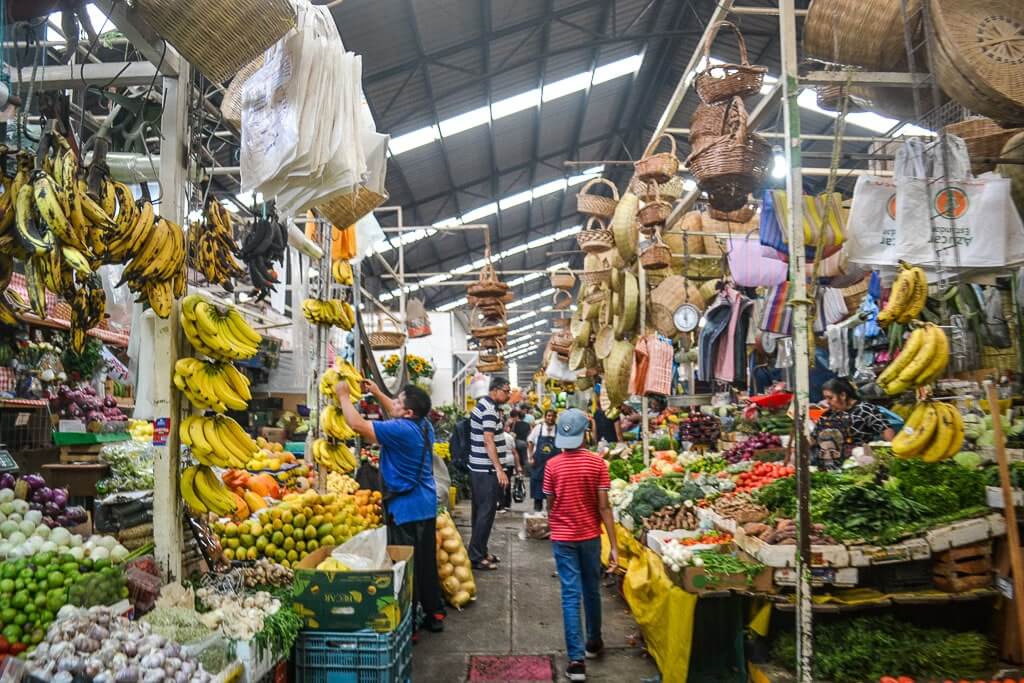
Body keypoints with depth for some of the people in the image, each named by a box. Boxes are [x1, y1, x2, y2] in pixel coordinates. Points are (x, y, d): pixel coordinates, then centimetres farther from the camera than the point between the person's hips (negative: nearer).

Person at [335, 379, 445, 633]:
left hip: (406, 508, -9)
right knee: (426, 563, 17)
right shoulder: (424, 425, 4)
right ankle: (434, 614, 28)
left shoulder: (401, 430, -21)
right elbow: (395, 414, 26)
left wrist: (343, 395, -7)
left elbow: (357, 424, -20)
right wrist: (377, 393, 24)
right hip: (426, 506, 9)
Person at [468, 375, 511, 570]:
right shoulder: (489, 409, -17)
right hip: (487, 470, -10)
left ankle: (479, 552, 24)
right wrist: (499, 470, -25)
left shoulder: (481, 405, 15)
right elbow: (488, 441, -24)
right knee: (486, 513, -4)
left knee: (480, 511, 15)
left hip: (477, 467, 10)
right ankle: (476, 556, 1)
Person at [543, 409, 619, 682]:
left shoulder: (552, 465, -10)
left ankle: (577, 659, -1)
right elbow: (604, 506, -11)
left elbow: (550, 505, -1)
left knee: (570, 596, 2)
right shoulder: (597, 463, -10)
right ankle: (594, 642, 37)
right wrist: (614, 544, -6)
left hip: (562, 538, -1)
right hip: (590, 536, 1)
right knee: (592, 591, 19)